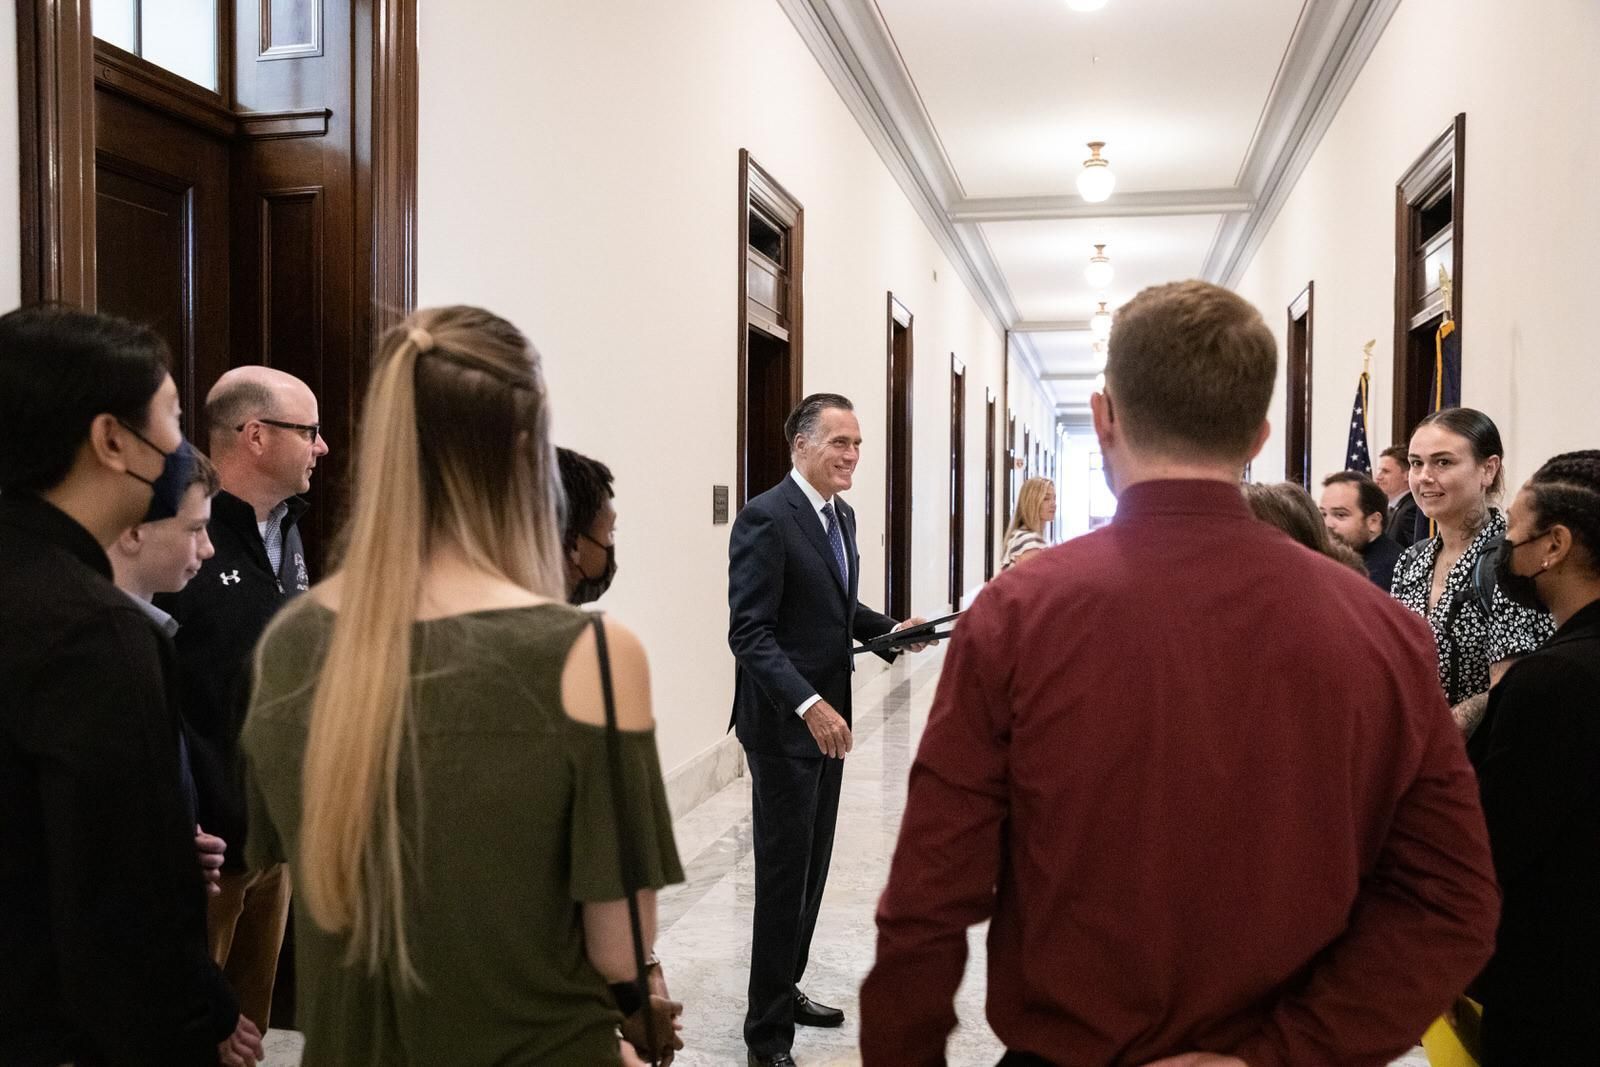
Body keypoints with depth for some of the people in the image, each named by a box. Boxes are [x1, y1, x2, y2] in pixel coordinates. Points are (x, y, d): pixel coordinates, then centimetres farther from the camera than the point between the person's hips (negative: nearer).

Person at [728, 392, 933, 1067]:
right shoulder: (766, 518, -17)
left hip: (826, 715, 8)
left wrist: (889, 628, 6)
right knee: (783, 873, 0)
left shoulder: (840, 515, 11)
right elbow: (749, 632, -22)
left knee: (812, 866, 16)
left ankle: (785, 990, 33)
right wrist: (809, 705, -30)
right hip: (783, 722, -8)